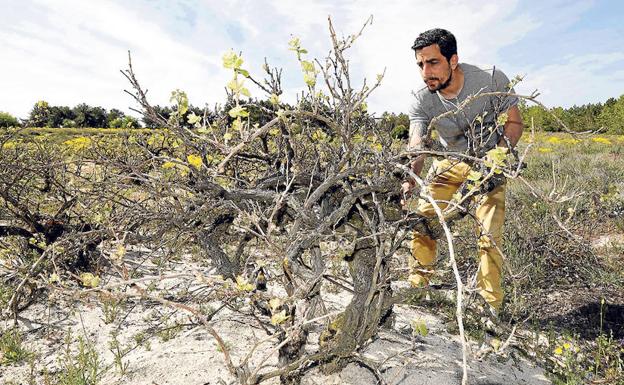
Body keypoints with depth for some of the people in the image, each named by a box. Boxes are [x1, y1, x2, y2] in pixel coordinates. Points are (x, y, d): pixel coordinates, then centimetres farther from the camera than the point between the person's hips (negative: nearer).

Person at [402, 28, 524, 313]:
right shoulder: (421, 101, -20)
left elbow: (514, 123, -13)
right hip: (449, 162, 2)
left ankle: (491, 306, 5)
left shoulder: (493, 81, -24)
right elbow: (416, 145, -34)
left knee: (490, 236, -11)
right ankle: (417, 287, 11)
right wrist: (408, 177, -55)